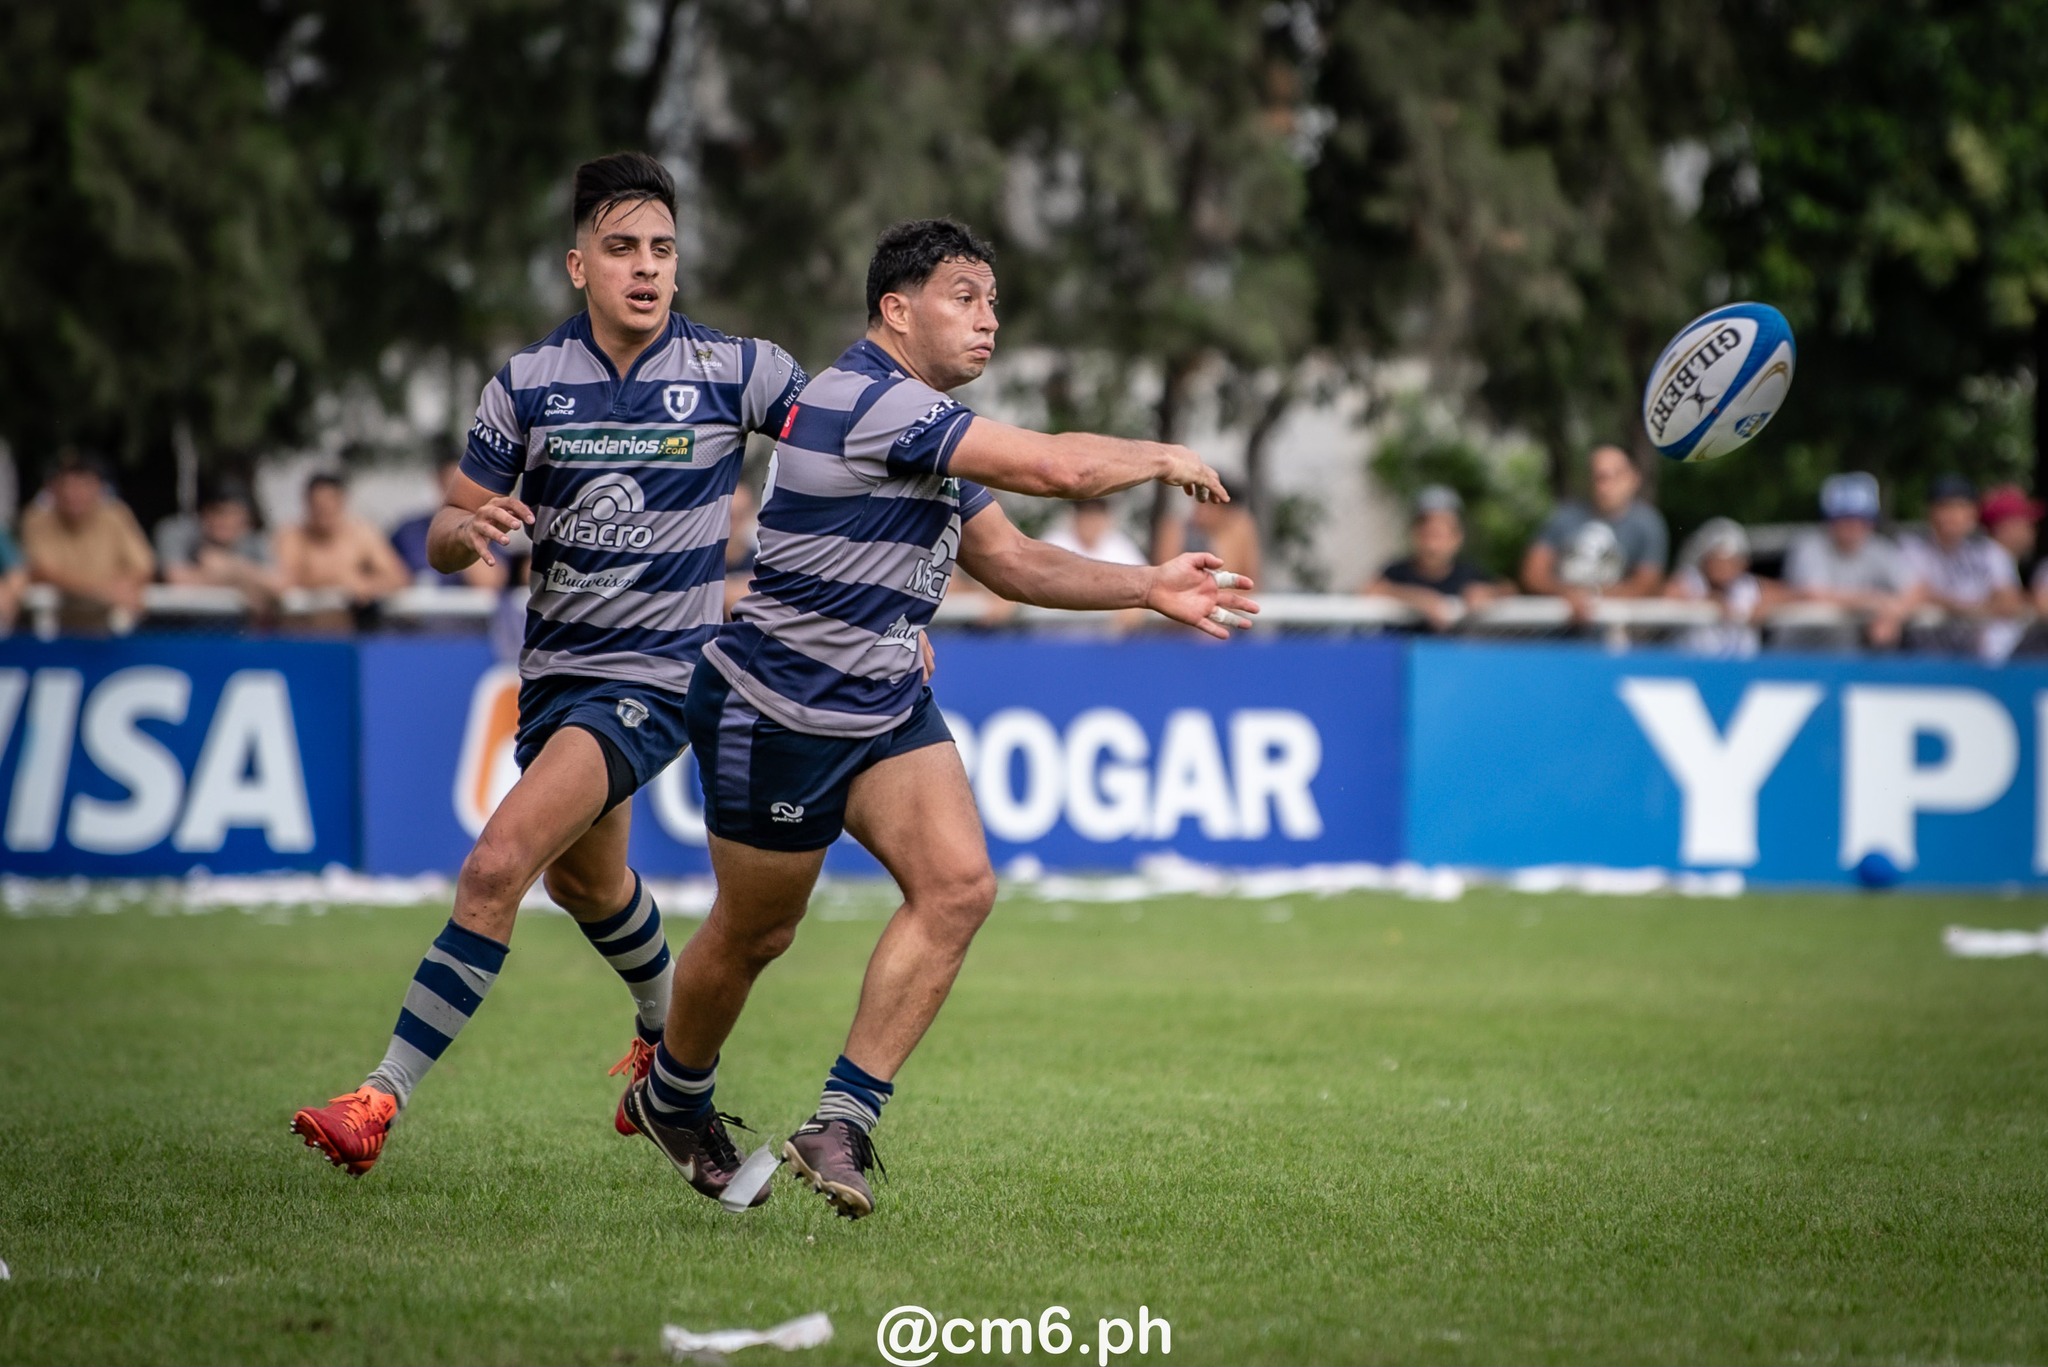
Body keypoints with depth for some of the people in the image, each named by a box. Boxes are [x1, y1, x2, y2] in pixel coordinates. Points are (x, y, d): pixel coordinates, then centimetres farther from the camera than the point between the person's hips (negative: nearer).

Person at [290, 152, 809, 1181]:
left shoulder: (737, 372, -9)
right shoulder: (526, 383, -1)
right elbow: (445, 540, 4)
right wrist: (467, 529, -20)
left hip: (655, 677, -5)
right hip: (554, 664, 5)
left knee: (497, 867, -21)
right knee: (584, 881, 27)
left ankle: (384, 1097, -19)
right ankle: (665, 1029, 58)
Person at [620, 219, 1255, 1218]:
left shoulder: (930, 426, 11)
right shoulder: (869, 400, -23)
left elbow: (1012, 561, 18)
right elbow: (1056, 468, -27)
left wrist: (1148, 587, 7)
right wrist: (1163, 457, -9)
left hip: (888, 705, 9)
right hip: (776, 712, -9)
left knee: (958, 884, -13)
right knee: (753, 933, 8)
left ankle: (840, 1124, -10)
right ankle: (672, 1097, 37)